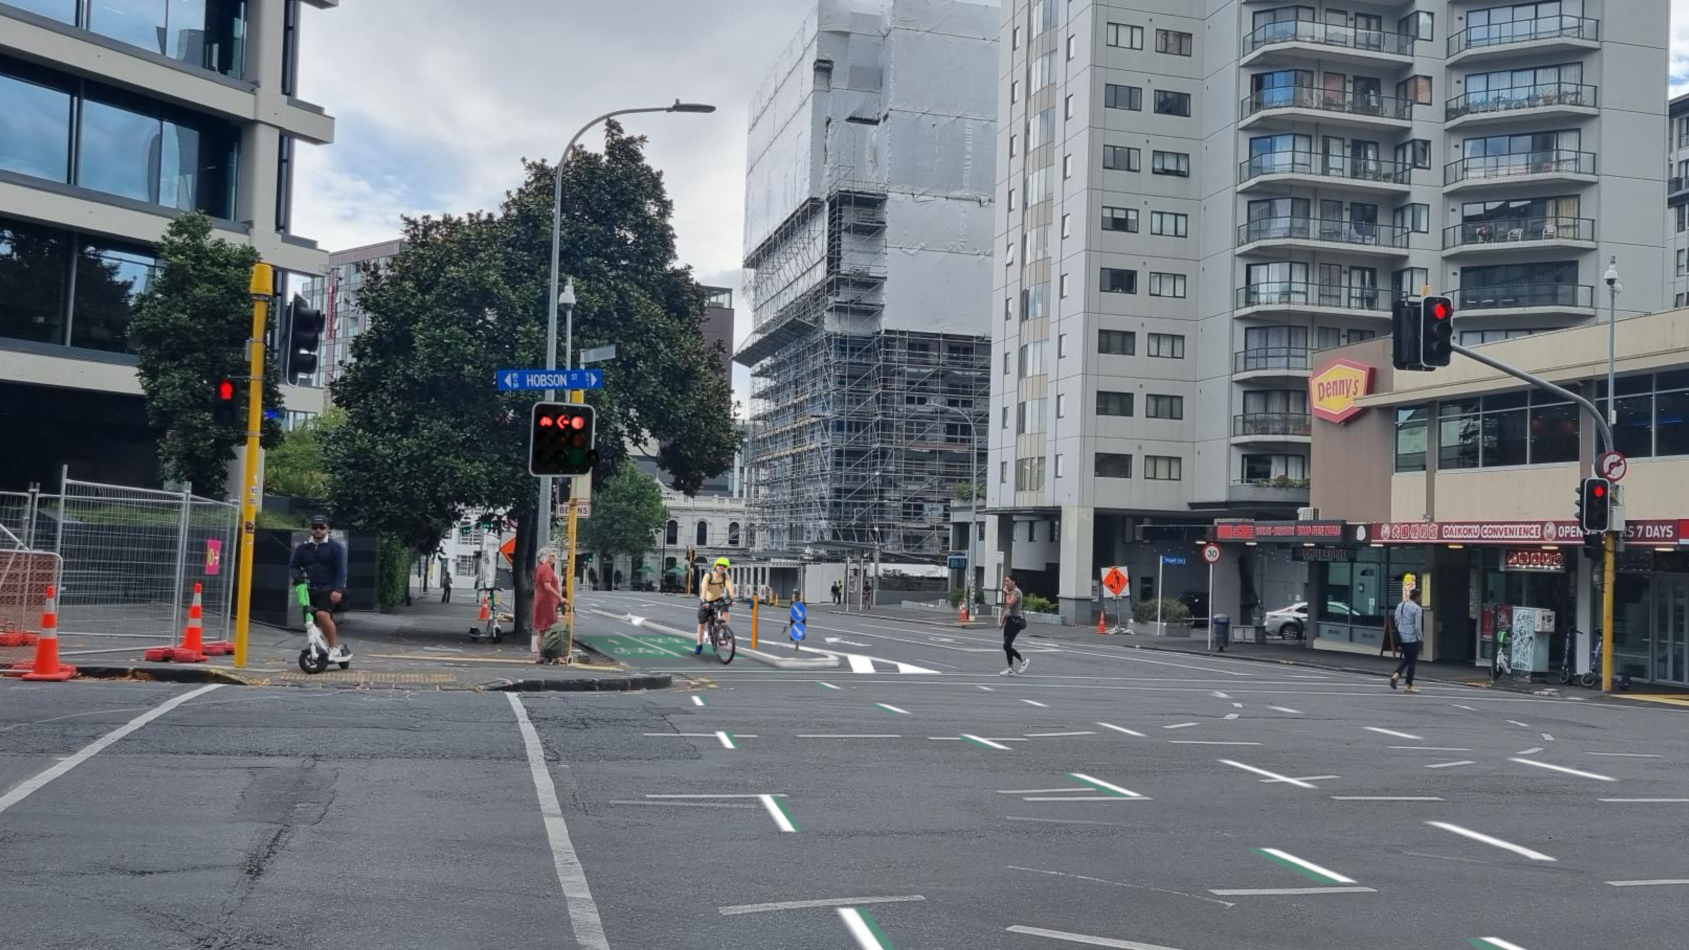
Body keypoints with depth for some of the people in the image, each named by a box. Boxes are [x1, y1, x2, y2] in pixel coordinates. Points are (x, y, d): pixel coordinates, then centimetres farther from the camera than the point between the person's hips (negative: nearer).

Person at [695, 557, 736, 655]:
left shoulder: (725, 576, -15)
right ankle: (699, 645, 15)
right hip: (706, 601, -1)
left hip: (718, 599, 1)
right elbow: (704, 589, -36)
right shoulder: (708, 576, -24)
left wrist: (732, 599, -42)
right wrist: (704, 601, -50)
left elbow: (730, 587, -26)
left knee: (725, 609, -31)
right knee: (701, 624, 3)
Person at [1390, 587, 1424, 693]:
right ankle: (1409, 686, 9)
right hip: (1412, 638, -6)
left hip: (1401, 637, 6)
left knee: (1406, 658, 21)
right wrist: (1421, 638, -2)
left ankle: (1396, 675, 0)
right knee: (1412, 661, 5)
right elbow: (1417, 626, -15)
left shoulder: (1400, 605, 6)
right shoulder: (1417, 609, -15)